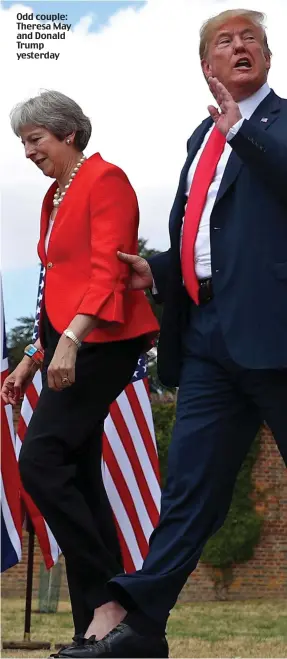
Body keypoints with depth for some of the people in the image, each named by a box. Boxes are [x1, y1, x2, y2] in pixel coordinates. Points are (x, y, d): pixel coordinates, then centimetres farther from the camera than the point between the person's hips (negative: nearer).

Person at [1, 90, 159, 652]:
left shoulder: (104, 180, -7)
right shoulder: (55, 196, 19)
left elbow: (108, 271, -18)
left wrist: (71, 339, -27)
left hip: (99, 340, -9)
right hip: (64, 343, 10)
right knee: (77, 478, 5)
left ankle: (106, 595, -15)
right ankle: (96, 626, 6)